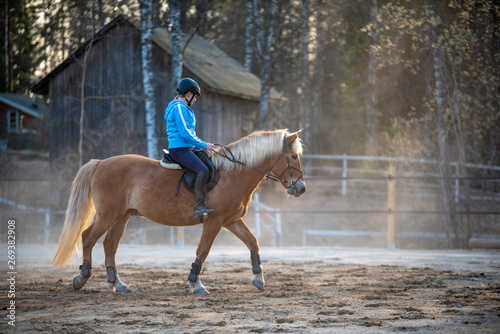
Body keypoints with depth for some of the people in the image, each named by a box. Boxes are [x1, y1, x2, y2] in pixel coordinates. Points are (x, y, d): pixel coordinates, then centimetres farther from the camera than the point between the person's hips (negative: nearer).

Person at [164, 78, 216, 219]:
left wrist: (201, 146, 17)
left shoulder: (184, 108, 21)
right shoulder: (179, 108, -12)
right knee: (203, 170, -28)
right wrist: (203, 145, -13)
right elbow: (184, 133, -19)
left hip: (188, 149, 11)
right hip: (179, 149, -11)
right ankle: (199, 207, -31)